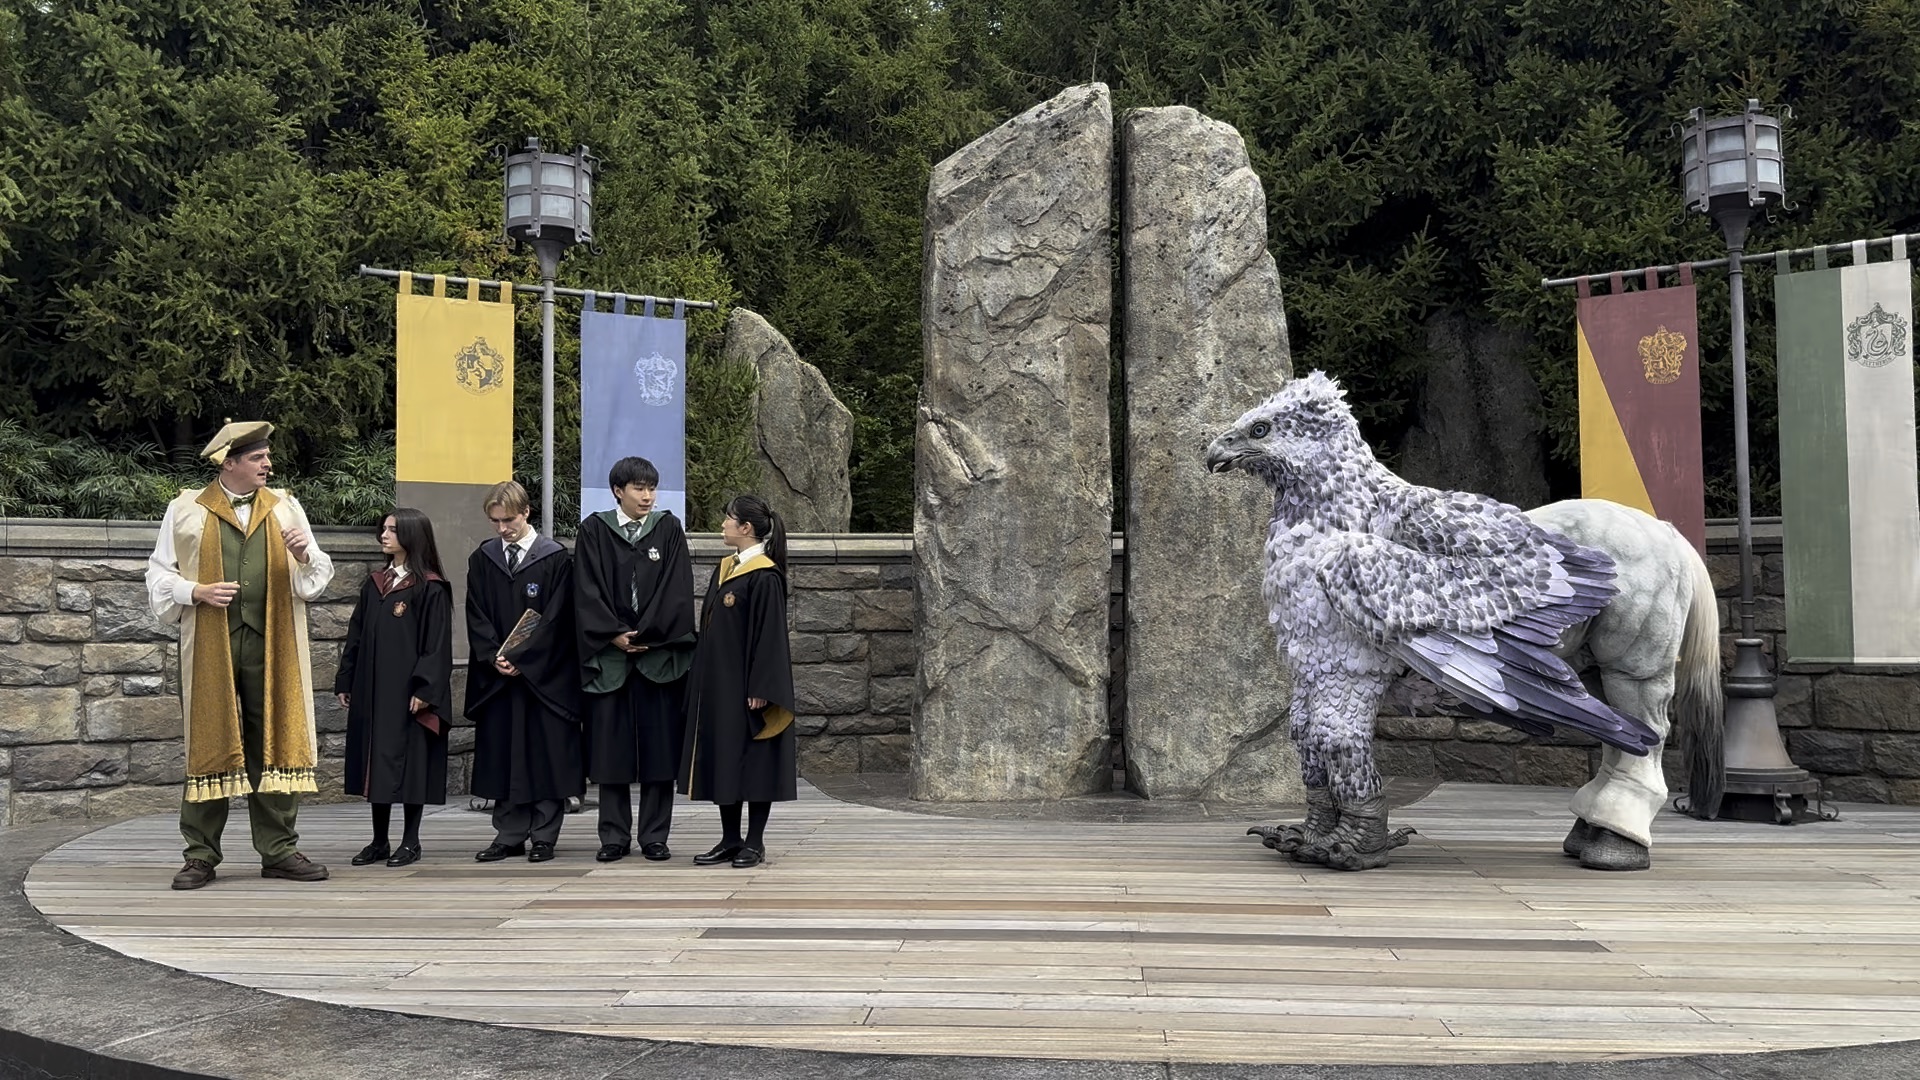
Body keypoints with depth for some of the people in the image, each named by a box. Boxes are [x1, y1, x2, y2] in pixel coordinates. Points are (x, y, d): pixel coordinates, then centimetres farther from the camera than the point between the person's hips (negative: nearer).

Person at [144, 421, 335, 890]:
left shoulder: (285, 508, 11)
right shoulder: (186, 511, 5)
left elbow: (317, 577, 9)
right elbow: (159, 576, 7)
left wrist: (304, 557, -12)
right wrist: (197, 592, -10)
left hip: (272, 645, 2)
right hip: (210, 645, -2)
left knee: (275, 743, 3)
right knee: (210, 745, 2)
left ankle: (278, 849, 10)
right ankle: (201, 856, 10)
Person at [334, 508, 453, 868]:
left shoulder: (430, 588, -7)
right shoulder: (374, 584, 12)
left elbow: (437, 644, -11)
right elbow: (356, 636, 15)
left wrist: (424, 688, -17)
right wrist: (345, 682, 12)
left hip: (408, 691, -6)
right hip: (372, 690, 7)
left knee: (409, 763, -1)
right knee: (376, 764, 9)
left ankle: (410, 842, 8)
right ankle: (379, 842, 17)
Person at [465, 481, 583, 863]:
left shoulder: (555, 559, -4)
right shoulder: (482, 560, 8)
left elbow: (555, 619, -8)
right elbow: (476, 617, 5)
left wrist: (521, 659, -14)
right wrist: (494, 657, -9)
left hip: (545, 675, -3)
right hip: (496, 674, 4)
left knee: (547, 756, 0)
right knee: (502, 756, 6)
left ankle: (543, 836, 8)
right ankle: (510, 835, 14)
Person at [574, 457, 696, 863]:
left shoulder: (668, 529, 5)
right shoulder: (594, 530, 5)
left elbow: (677, 590, -2)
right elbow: (587, 591, -1)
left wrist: (643, 635, -8)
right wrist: (615, 635, -11)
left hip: (660, 654, 0)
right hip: (608, 655, 0)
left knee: (658, 746, 2)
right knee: (610, 747, 3)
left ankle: (655, 837, 10)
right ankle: (615, 837, 12)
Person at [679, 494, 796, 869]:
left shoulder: (764, 577, -13)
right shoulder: (724, 568, 12)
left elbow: (769, 635, -16)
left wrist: (760, 689, -19)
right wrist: (702, 677, 14)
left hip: (746, 684, -9)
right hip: (717, 684, 9)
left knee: (754, 760, 0)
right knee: (722, 758, 10)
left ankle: (754, 842, 9)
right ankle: (730, 840, 18)